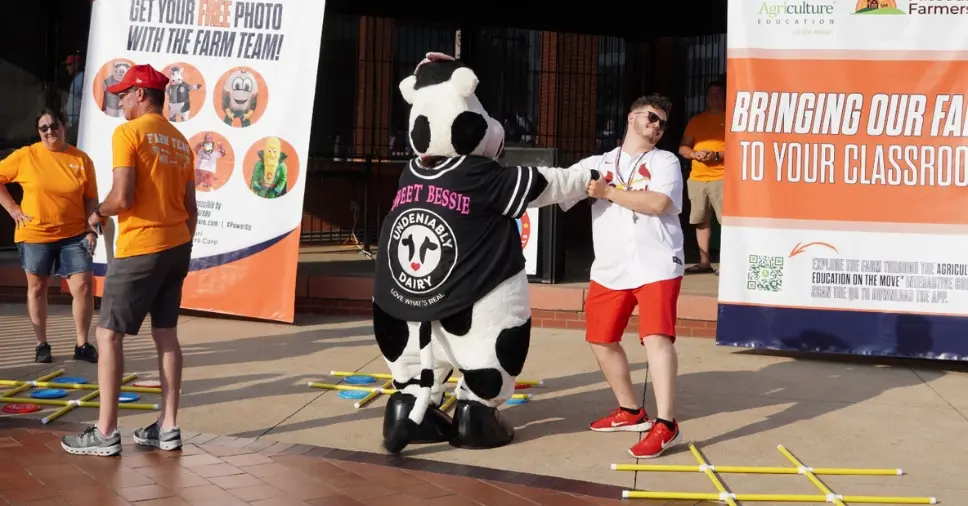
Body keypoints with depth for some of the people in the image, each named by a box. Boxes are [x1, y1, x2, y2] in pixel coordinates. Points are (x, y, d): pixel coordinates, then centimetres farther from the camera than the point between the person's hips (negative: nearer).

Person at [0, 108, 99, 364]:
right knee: (37, 288, 10)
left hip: (74, 235, 1)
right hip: (35, 235, 0)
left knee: (83, 286, -6)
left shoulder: (81, 159, -1)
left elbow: (90, 199, 3)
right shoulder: (25, 155, -5)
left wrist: (91, 229, -6)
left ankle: (82, 345, 6)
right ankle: (42, 345, 23)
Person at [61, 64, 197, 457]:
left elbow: (123, 197, -19)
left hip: (140, 249, -7)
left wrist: (98, 213, 1)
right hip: (177, 245, 7)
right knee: (166, 334, 11)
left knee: (108, 335, 1)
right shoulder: (180, 141, 13)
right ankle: (168, 428, 12)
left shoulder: (128, 133, -10)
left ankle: (105, 434, 1)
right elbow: (190, 207, 13)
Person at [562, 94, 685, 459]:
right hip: (609, 269, 5)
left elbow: (658, 203, -13)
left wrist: (608, 192, -11)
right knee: (601, 340, 11)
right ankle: (631, 412, 28)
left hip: (656, 266, -5)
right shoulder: (597, 164, 14)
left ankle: (665, 425, -18)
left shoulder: (665, 161, 4)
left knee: (657, 337, -18)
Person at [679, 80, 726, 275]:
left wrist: (717, 155, -18)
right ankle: (704, 262, 13)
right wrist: (694, 154, -7)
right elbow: (682, 148, 15)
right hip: (697, 177, 5)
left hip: (722, 177, -5)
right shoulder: (696, 120, 16)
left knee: (728, 220, -11)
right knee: (701, 221, 6)